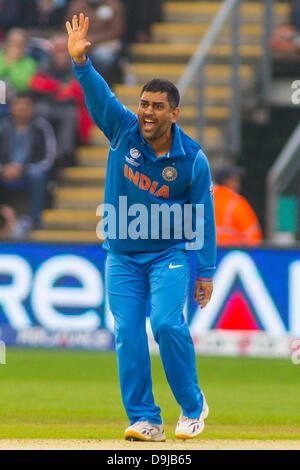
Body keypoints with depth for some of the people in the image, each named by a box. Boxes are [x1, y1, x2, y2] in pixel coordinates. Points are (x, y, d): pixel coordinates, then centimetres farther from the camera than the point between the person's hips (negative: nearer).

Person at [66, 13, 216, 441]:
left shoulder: (192, 160, -10)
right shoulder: (123, 129, -5)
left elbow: (203, 218, -4)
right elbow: (98, 94, -20)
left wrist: (206, 272, -4)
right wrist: (80, 61, -39)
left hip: (169, 253, -3)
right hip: (122, 256, 3)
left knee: (167, 323, -20)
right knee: (127, 334, -6)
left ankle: (193, 406, -1)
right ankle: (145, 420, -2)